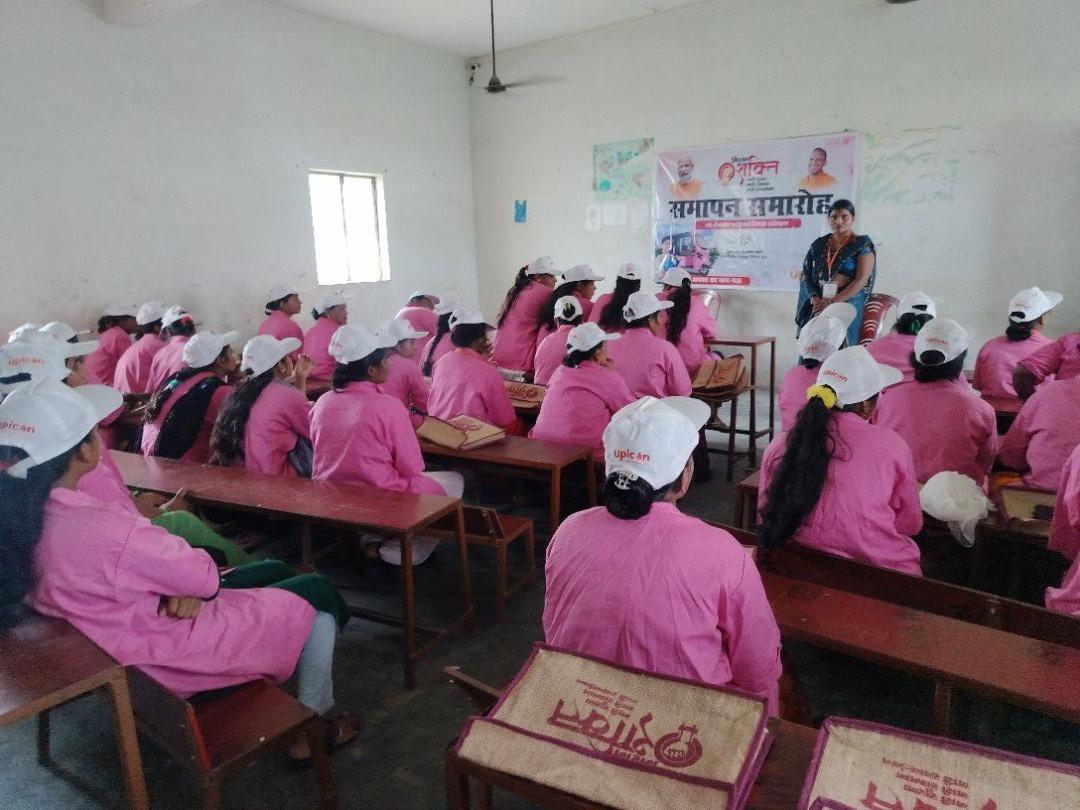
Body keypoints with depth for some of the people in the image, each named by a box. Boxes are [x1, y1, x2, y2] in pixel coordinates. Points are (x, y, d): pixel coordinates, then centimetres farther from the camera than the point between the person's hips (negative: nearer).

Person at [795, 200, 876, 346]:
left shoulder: (863, 245, 1)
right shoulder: (818, 245, 13)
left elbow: (861, 280, -9)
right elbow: (805, 275, 10)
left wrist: (832, 302, -16)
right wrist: (815, 298, -9)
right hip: (816, 307, 4)